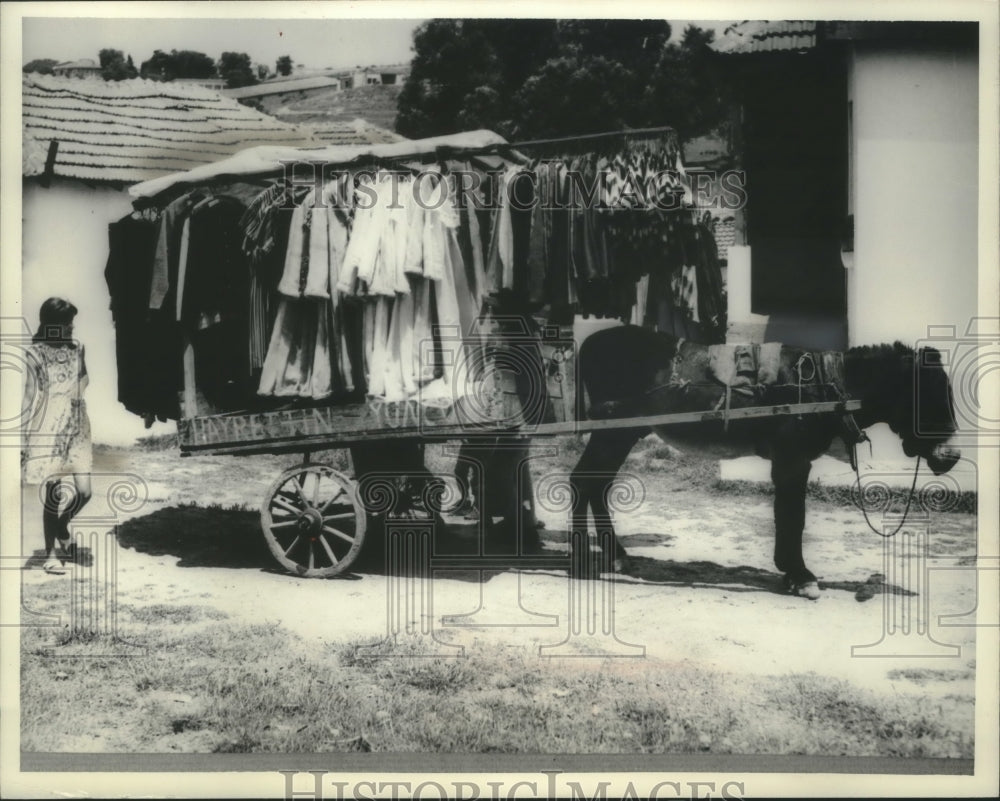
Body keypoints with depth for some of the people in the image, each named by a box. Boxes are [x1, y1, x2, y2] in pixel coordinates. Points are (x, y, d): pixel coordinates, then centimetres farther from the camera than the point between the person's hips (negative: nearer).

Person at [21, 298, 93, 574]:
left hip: (76, 429, 5)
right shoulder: (34, 354, -7)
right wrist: (23, 438, -7)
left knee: (83, 491, 1)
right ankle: (50, 553, 15)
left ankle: (62, 528, 32)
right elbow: (29, 399, -6)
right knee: (52, 495, -1)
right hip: (48, 432, -4)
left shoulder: (76, 349, 6)